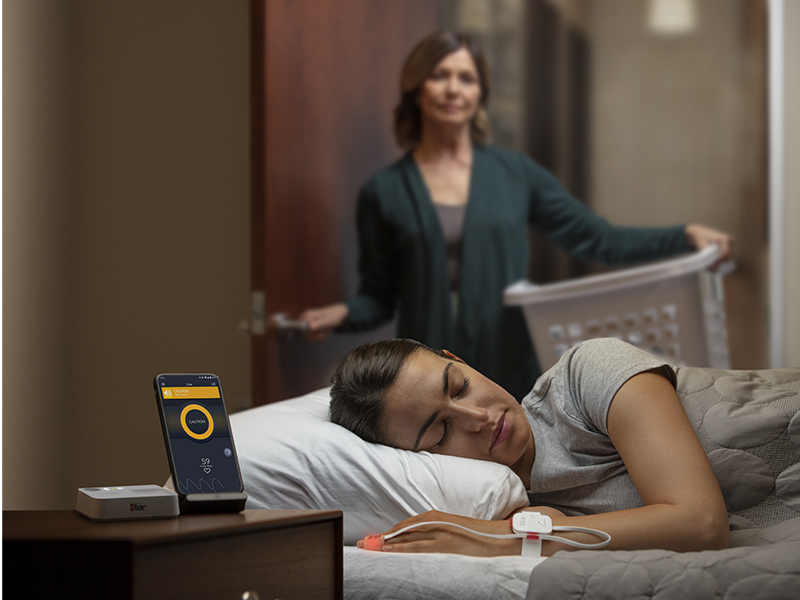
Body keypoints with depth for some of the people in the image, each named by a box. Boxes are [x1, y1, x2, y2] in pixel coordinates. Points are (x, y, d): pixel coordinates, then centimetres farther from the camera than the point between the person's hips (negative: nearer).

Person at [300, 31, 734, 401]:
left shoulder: (516, 174, 8)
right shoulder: (384, 192, 4)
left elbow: (600, 241, 9)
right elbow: (379, 295, 7)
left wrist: (685, 236, -3)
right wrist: (342, 315, -14)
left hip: (511, 380, 1)